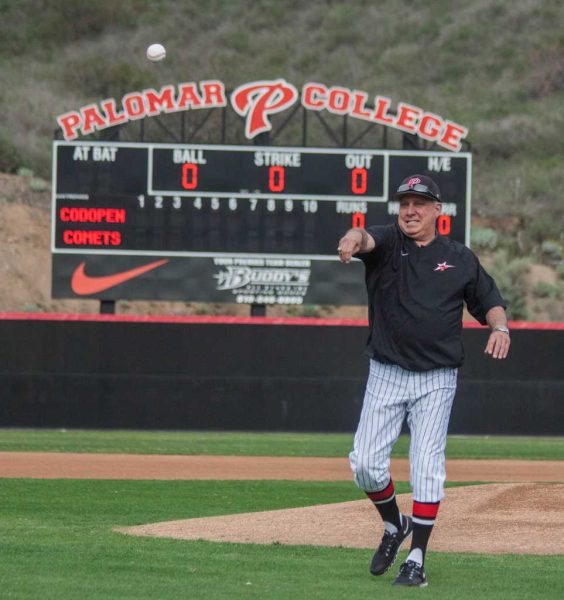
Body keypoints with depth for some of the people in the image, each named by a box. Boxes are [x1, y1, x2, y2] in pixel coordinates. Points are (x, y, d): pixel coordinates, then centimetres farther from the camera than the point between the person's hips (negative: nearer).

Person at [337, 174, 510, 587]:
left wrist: (500, 326, -10)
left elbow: (489, 301, 13)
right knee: (366, 463, -3)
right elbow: (367, 239, -23)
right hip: (386, 375, 1)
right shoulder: (388, 243, 1)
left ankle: (417, 560, -4)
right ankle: (394, 526, 24)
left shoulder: (460, 258, 6)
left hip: (437, 380, -1)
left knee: (427, 467, -6)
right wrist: (354, 239, -48)